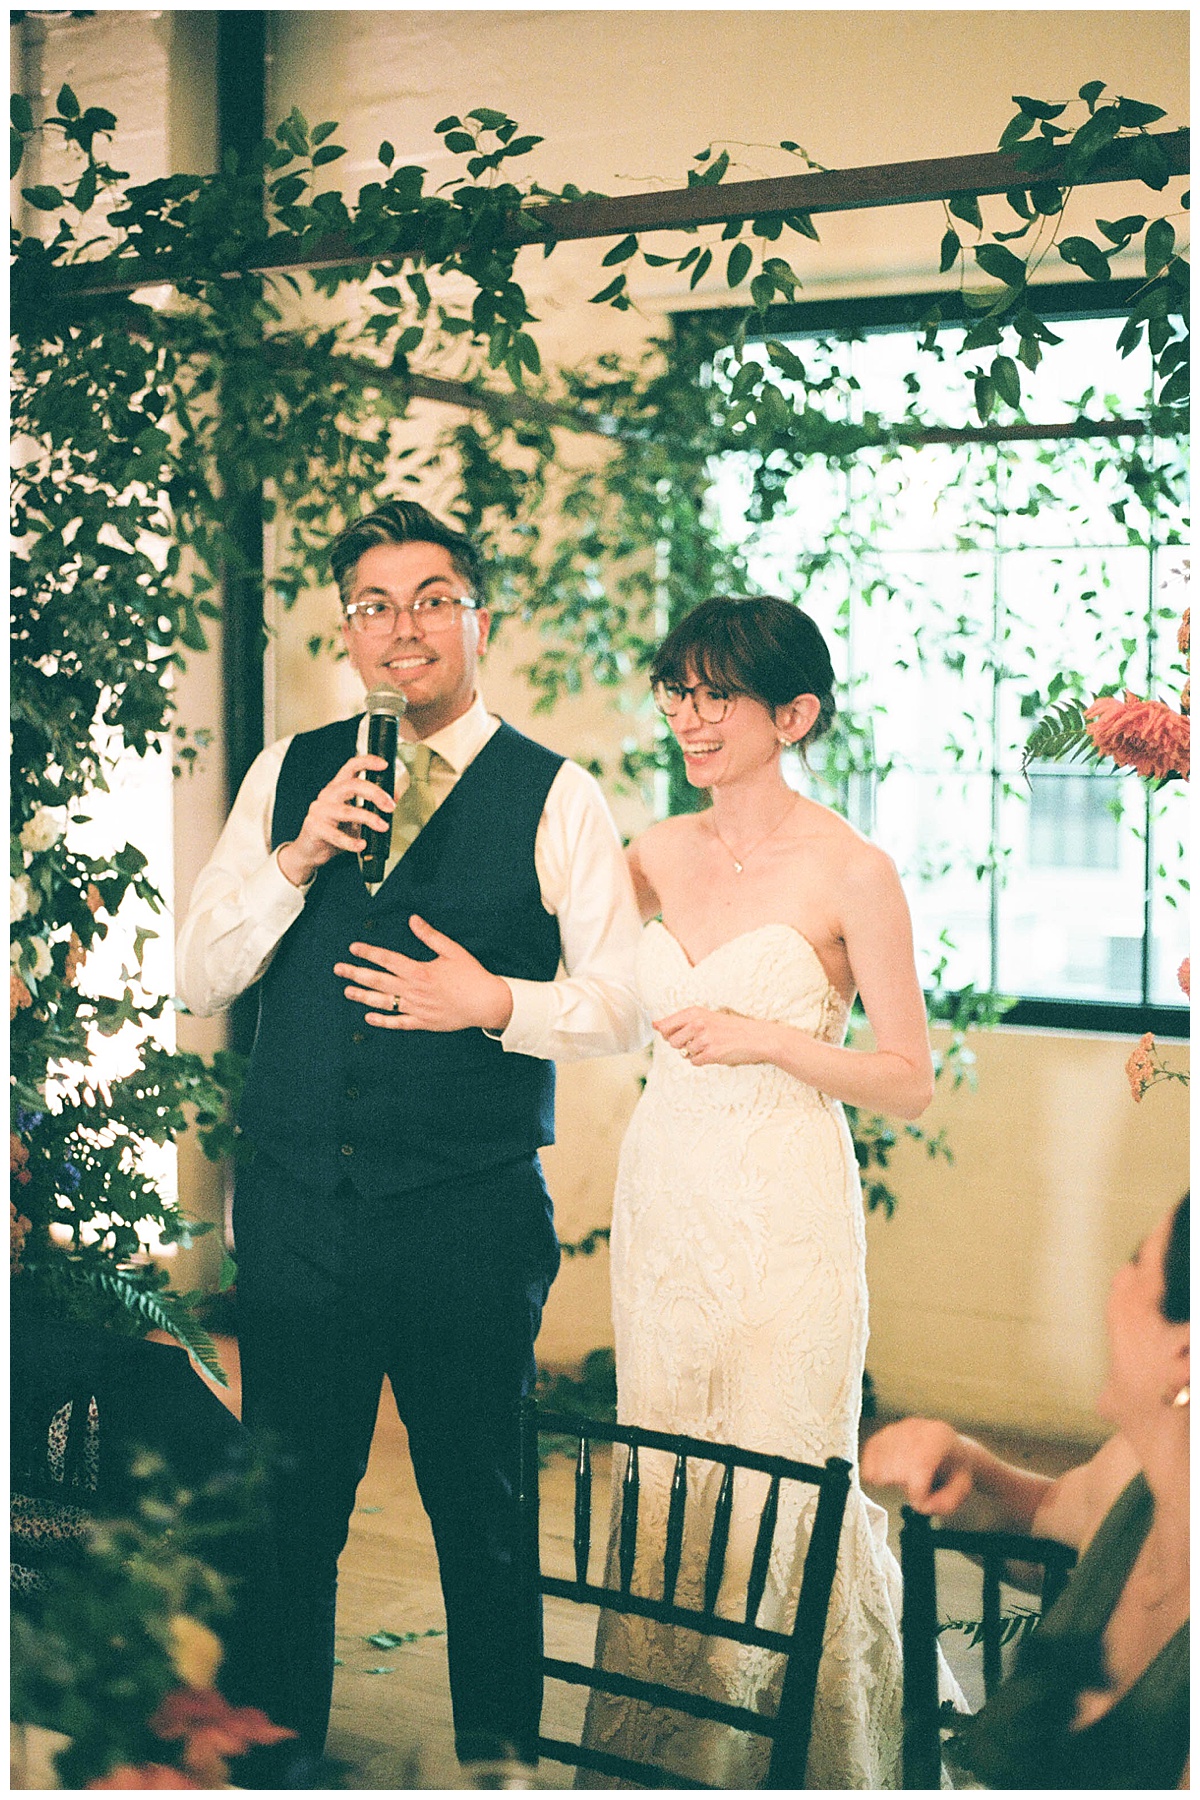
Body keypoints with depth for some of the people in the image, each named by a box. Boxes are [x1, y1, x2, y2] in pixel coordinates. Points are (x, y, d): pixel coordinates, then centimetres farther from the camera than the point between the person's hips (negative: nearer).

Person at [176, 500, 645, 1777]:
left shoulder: (554, 796, -2)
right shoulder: (288, 777, 8)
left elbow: (628, 1008, -1)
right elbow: (197, 979, 4)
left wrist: (497, 1003, -19)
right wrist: (298, 857, -10)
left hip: (472, 1216, -2)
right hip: (296, 1205, 3)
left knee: (480, 1510, 11)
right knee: (287, 1509, 13)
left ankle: (497, 1751, 32)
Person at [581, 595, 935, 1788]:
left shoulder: (850, 872, -9)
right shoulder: (659, 854, 6)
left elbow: (909, 1083, -7)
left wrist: (772, 1038, -20)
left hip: (786, 1211, -5)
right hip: (663, 1197, 5)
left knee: (776, 1491, 2)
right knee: (661, 1487, 12)